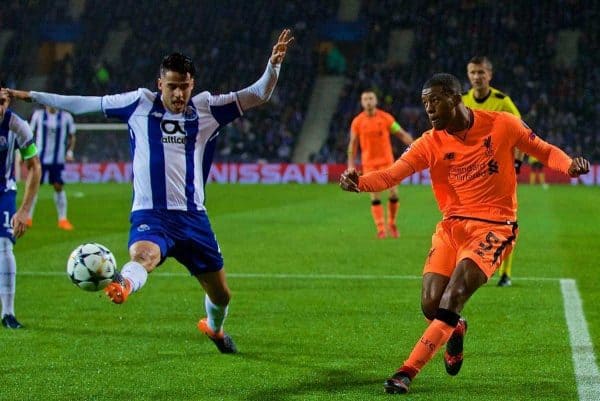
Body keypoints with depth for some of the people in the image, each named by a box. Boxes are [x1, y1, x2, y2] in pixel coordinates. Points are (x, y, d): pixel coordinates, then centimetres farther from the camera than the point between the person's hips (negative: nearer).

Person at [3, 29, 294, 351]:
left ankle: (214, 328, 47)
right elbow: (84, 104, 9)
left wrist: (273, 65, -15)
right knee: (143, 254, -39)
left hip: (193, 216, 3)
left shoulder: (207, 108, 5)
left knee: (221, 294, 14)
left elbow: (258, 95, 4)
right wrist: (30, 96, 11)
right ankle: (122, 287, -72)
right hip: (150, 214, -3)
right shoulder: (140, 103, 3)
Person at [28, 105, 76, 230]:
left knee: (58, 187, -3)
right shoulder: (38, 115, 2)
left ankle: (63, 219, 5)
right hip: (40, 158, 0)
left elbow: (71, 137, 11)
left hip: (58, 159, 0)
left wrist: (70, 152, -3)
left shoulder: (66, 117, 1)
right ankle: (28, 218, 9)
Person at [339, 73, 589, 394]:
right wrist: (358, 182, -34)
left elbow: (545, 151, 6)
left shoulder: (502, 125, -6)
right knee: (431, 305, -7)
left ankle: (407, 371, -15)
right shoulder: (430, 144, -3)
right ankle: (456, 330, 31)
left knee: (452, 298, -20)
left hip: (494, 226, -3)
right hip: (452, 225, 3)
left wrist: (570, 166, -16)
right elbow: (390, 176, -13)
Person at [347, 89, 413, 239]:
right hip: (369, 163, 0)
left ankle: (392, 224, 13)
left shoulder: (386, 117, -2)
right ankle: (381, 229, -3)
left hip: (386, 160, 0)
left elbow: (401, 134, 2)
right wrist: (351, 165, 4)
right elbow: (353, 144, 7)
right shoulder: (357, 122, -1)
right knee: (375, 196, -5)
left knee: (393, 192, -7)